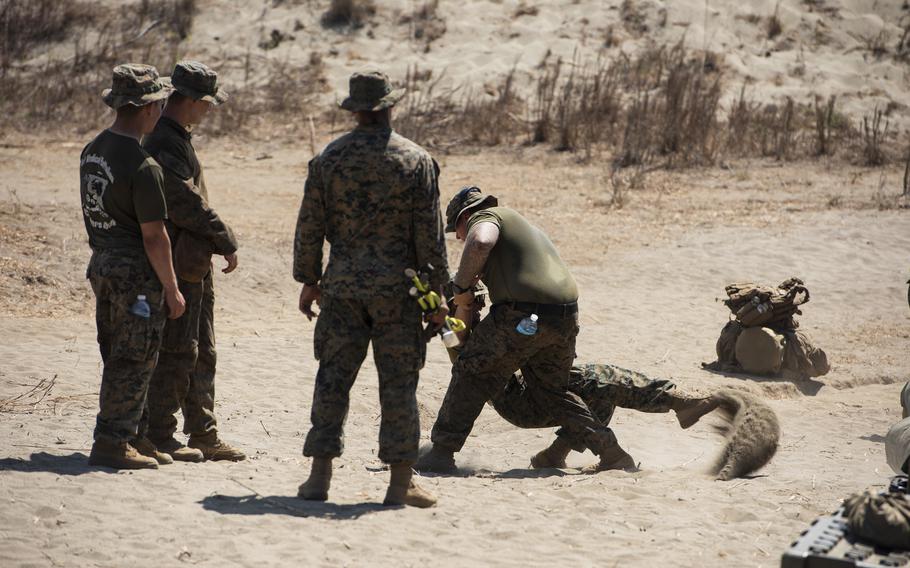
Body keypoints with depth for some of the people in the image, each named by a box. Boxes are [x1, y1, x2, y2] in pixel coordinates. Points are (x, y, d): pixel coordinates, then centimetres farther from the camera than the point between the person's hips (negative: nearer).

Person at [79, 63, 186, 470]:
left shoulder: (92, 152, 6)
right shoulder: (142, 166, -20)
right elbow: (154, 237, -18)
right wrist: (172, 290, -10)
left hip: (102, 266, 8)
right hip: (137, 273, -8)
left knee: (118, 361, 15)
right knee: (133, 363, -1)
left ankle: (127, 438, 23)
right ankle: (112, 444, 2)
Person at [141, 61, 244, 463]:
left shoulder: (179, 138, 15)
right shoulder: (165, 144, -18)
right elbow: (190, 206, -22)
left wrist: (216, 244, 16)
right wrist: (226, 243, -13)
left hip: (195, 263, 10)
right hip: (179, 266, -10)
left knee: (202, 353, 13)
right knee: (176, 353, -4)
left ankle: (204, 436, 19)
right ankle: (158, 437, 3)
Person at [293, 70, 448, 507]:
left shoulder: (328, 158, 1)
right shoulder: (416, 161, -5)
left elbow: (309, 225, 4)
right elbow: (430, 234, -5)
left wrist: (308, 280, 14)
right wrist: (436, 292, 2)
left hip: (342, 284, 2)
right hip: (397, 287, -2)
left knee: (332, 378, 7)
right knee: (398, 384, 3)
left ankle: (320, 476, 7)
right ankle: (400, 484, 4)